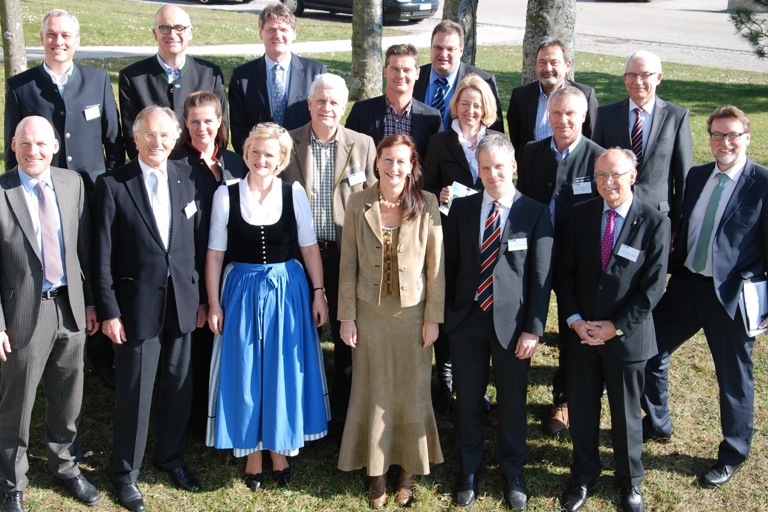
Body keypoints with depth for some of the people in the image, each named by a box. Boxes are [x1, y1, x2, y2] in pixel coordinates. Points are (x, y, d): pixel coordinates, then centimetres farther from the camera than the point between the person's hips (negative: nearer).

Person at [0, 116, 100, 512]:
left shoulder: (73, 183, 2)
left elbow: (84, 247, 7)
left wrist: (91, 301, 7)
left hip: (71, 307, 4)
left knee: (68, 399, 19)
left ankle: (64, 465, 41)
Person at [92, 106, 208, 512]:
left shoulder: (188, 178, 3)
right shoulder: (112, 185, -7)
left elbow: (200, 242, 6)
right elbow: (102, 255, -7)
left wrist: (202, 297, 6)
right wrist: (108, 311, -9)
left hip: (182, 302, 4)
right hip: (137, 305, -3)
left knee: (178, 387, 15)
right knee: (134, 391, 6)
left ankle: (171, 456, 36)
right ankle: (125, 472, 25)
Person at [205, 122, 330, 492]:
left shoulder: (294, 193, -2)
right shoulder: (226, 195, -3)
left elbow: (309, 248, 2)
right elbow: (215, 254, -1)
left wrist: (318, 293, -3)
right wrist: (214, 304, -3)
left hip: (288, 291, 0)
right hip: (242, 292, 0)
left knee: (285, 372, 8)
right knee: (245, 374, 7)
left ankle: (280, 451, 26)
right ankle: (252, 455, 24)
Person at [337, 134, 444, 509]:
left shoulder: (426, 205, -7)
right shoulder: (358, 204, -5)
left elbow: (436, 266, -4)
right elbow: (348, 265, -2)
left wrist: (433, 318, -4)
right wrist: (347, 316, -2)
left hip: (413, 313, -1)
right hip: (370, 312, 1)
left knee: (412, 392, 10)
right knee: (372, 392, 11)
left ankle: (408, 471, 29)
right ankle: (376, 472, 27)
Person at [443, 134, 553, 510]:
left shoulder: (535, 214, -6)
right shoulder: (461, 208, 2)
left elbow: (541, 277, -6)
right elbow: (450, 264, 6)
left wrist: (534, 329, -10)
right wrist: (446, 314, 3)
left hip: (512, 323, -2)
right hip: (466, 320, 2)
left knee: (512, 402, 12)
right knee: (468, 400, 13)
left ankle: (513, 472, 33)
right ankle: (470, 469, 34)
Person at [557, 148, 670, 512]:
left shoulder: (654, 222, -11)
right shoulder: (581, 214, -1)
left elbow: (653, 285, -11)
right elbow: (566, 271, 2)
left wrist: (616, 327, -14)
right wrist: (574, 319, -10)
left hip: (627, 335, -3)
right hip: (582, 332, 3)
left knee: (626, 413, 13)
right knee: (581, 410, 14)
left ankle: (630, 481, 35)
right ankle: (583, 476, 35)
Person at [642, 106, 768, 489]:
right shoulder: (696, 176, 7)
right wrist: (671, 270, 7)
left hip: (733, 295, -5)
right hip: (686, 284, 6)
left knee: (734, 378, 10)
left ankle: (732, 456, 30)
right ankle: (657, 425, 35)